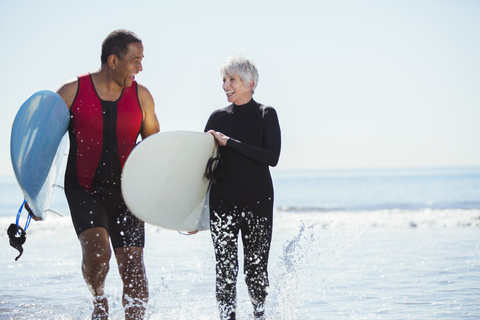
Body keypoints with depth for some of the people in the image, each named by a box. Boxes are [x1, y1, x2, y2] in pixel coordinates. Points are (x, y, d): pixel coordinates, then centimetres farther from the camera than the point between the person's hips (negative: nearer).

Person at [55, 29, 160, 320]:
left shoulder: (141, 96, 3)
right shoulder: (72, 92, -4)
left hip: (125, 192, 3)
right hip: (83, 189, -3)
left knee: (134, 268, -6)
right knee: (97, 250, -23)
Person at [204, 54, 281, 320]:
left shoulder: (266, 115, 1)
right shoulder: (218, 117, 8)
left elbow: (272, 157, -13)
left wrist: (229, 142, -17)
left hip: (258, 201, -2)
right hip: (223, 201, 2)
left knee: (256, 268, 3)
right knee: (225, 270, -6)